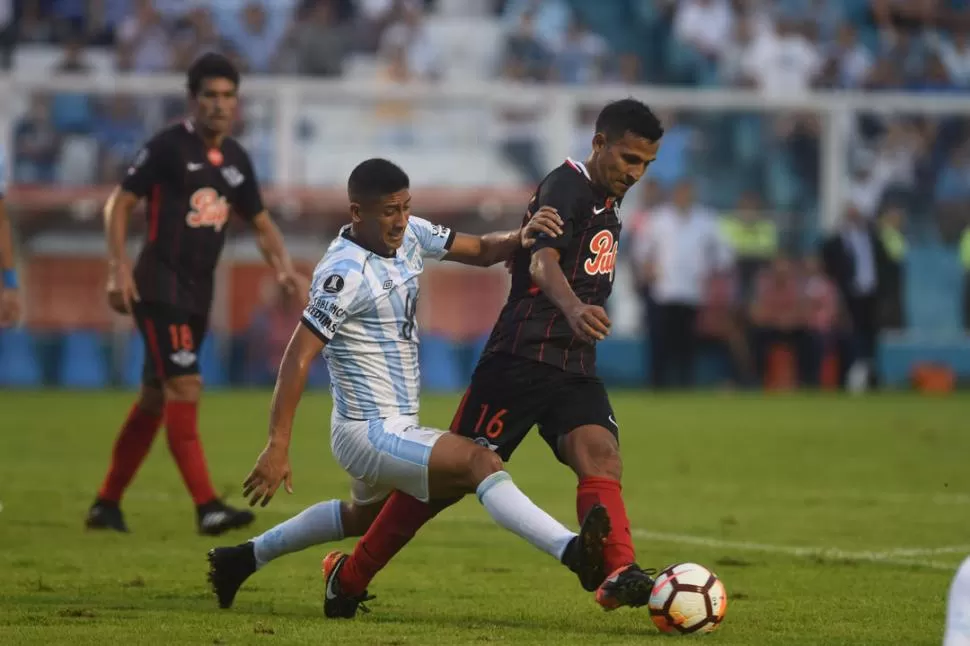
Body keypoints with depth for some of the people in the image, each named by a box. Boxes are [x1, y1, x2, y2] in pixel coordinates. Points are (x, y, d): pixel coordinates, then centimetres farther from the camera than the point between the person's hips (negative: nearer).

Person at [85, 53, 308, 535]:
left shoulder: (236, 159, 10)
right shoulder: (168, 147, -9)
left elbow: (260, 223, 19)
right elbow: (120, 203, -8)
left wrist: (284, 268, 2)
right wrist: (118, 267, -18)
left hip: (197, 293, 7)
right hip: (159, 290, -7)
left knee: (155, 398, 11)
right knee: (184, 388, -15)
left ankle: (107, 504, 21)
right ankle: (207, 507, -20)